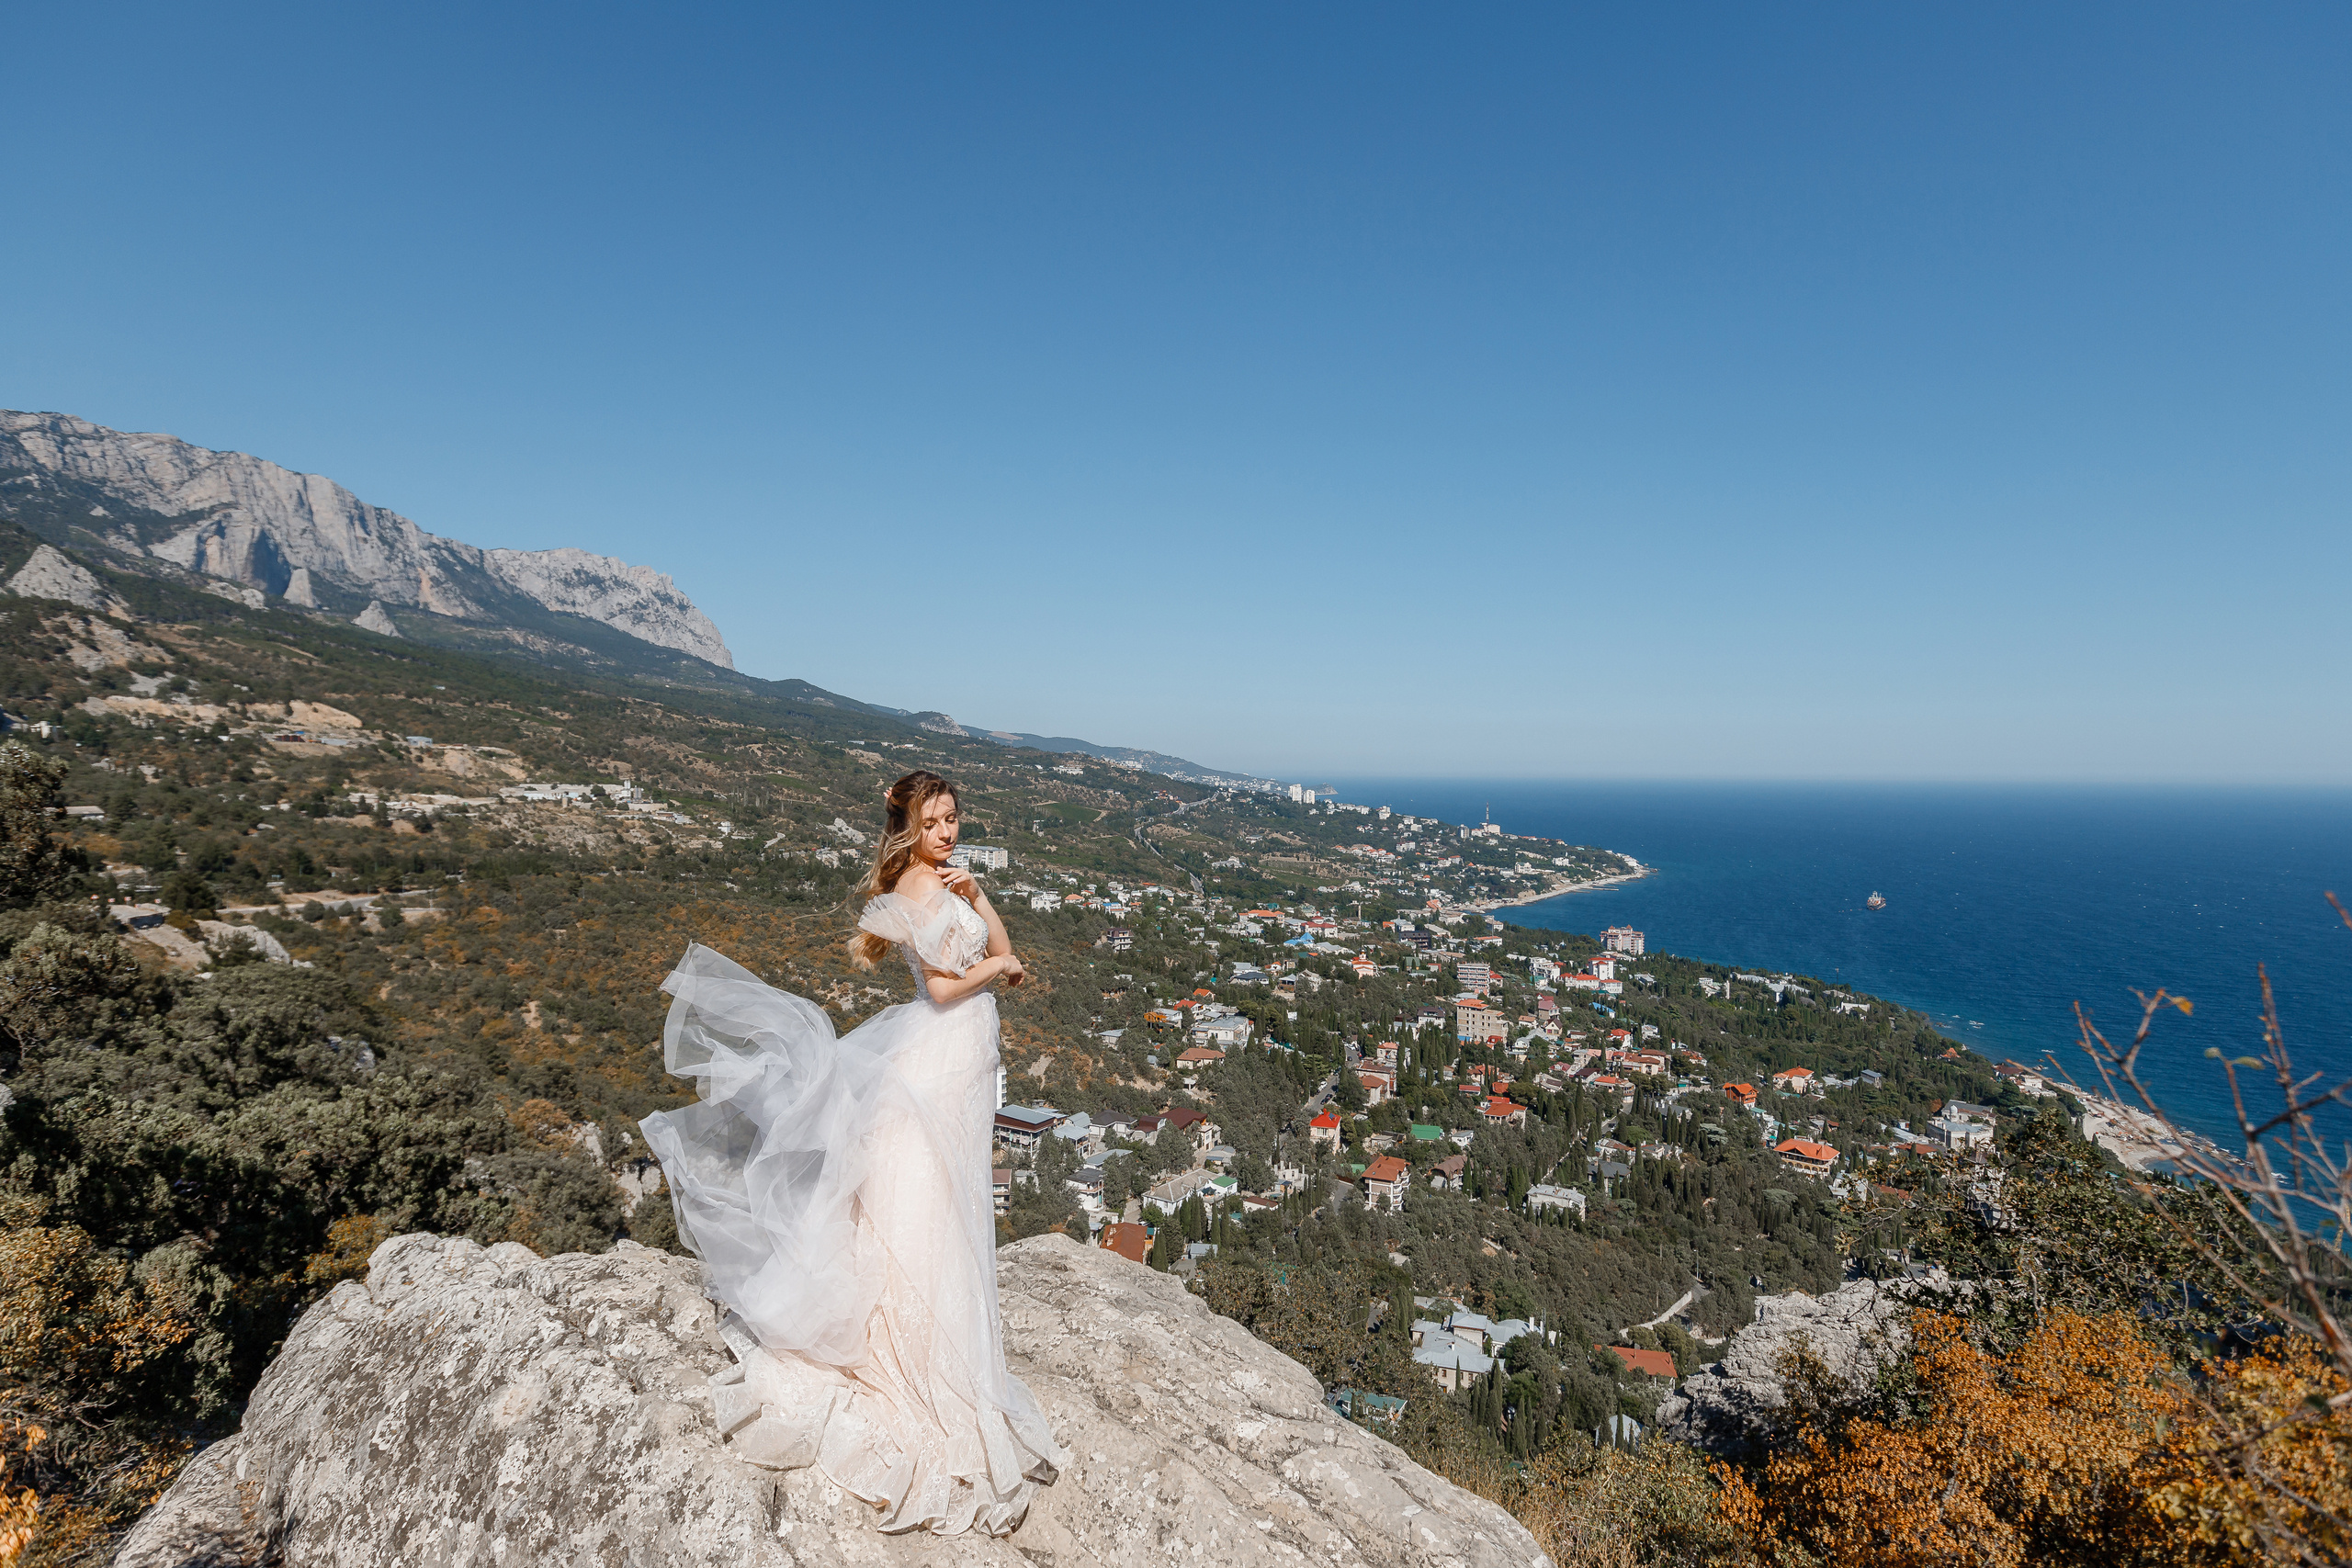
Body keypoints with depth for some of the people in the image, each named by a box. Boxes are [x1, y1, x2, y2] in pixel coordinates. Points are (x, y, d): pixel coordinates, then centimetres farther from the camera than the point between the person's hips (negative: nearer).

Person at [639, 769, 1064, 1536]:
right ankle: (913, 1370, 12)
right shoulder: (918, 888, -18)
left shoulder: (950, 880, 9)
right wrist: (996, 967, -4)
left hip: (963, 1061, 9)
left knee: (948, 1202, 19)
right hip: (937, 1062, -9)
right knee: (919, 1205, 0)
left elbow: (1003, 951, 5)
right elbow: (944, 987, -19)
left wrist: (976, 898, -9)